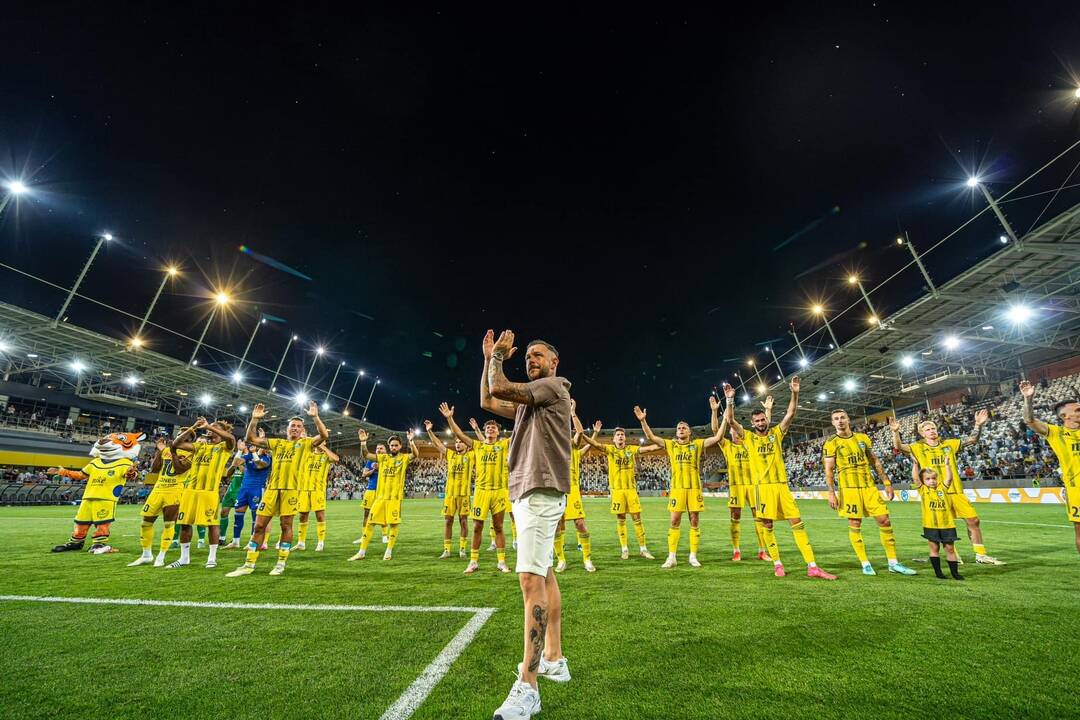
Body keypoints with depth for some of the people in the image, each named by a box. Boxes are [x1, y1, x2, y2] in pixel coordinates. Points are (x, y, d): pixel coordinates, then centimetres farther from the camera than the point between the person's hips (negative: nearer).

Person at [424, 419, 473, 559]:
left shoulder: (470, 455, 3)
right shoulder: (450, 454, 12)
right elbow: (438, 444, 12)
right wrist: (429, 431, 4)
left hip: (464, 493, -3)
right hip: (449, 493, 3)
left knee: (463, 521, 4)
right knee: (447, 521, 5)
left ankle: (462, 549, 14)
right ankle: (446, 550, 14)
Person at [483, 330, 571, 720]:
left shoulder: (553, 387, -6)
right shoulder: (528, 399, 21)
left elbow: (498, 388, -15)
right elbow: (487, 401, 23)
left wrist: (499, 354, 2)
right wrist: (489, 357, 21)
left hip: (541, 492, -11)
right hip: (526, 492, 11)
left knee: (532, 579, -15)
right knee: (543, 575, 16)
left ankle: (527, 687, -11)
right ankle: (554, 659, 28)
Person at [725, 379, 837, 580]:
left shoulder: (776, 433, 10)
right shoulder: (748, 437, 4)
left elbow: (790, 414, 2)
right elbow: (730, 420, -5)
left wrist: (795, 393, -9)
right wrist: (730, 400, -15)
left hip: (782, 485, 2)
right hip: (763, 486, -2)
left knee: (797, 523, 0)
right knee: (767, 526, 3)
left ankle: (812, 567, 4)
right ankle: (777, 565, 16)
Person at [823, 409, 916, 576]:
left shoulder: (863, 438, 9)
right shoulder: (831, 444, -4)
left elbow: (875, 462, 15)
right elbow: (829, 470, -6)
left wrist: (887, 483, 10)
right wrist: (831, 494, -11)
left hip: (870, 486, 4)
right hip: (849, 488, -4)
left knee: (885, 521, 4)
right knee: (855, 525, 1)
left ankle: (893, 563, 17)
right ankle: (865, 564, 12)